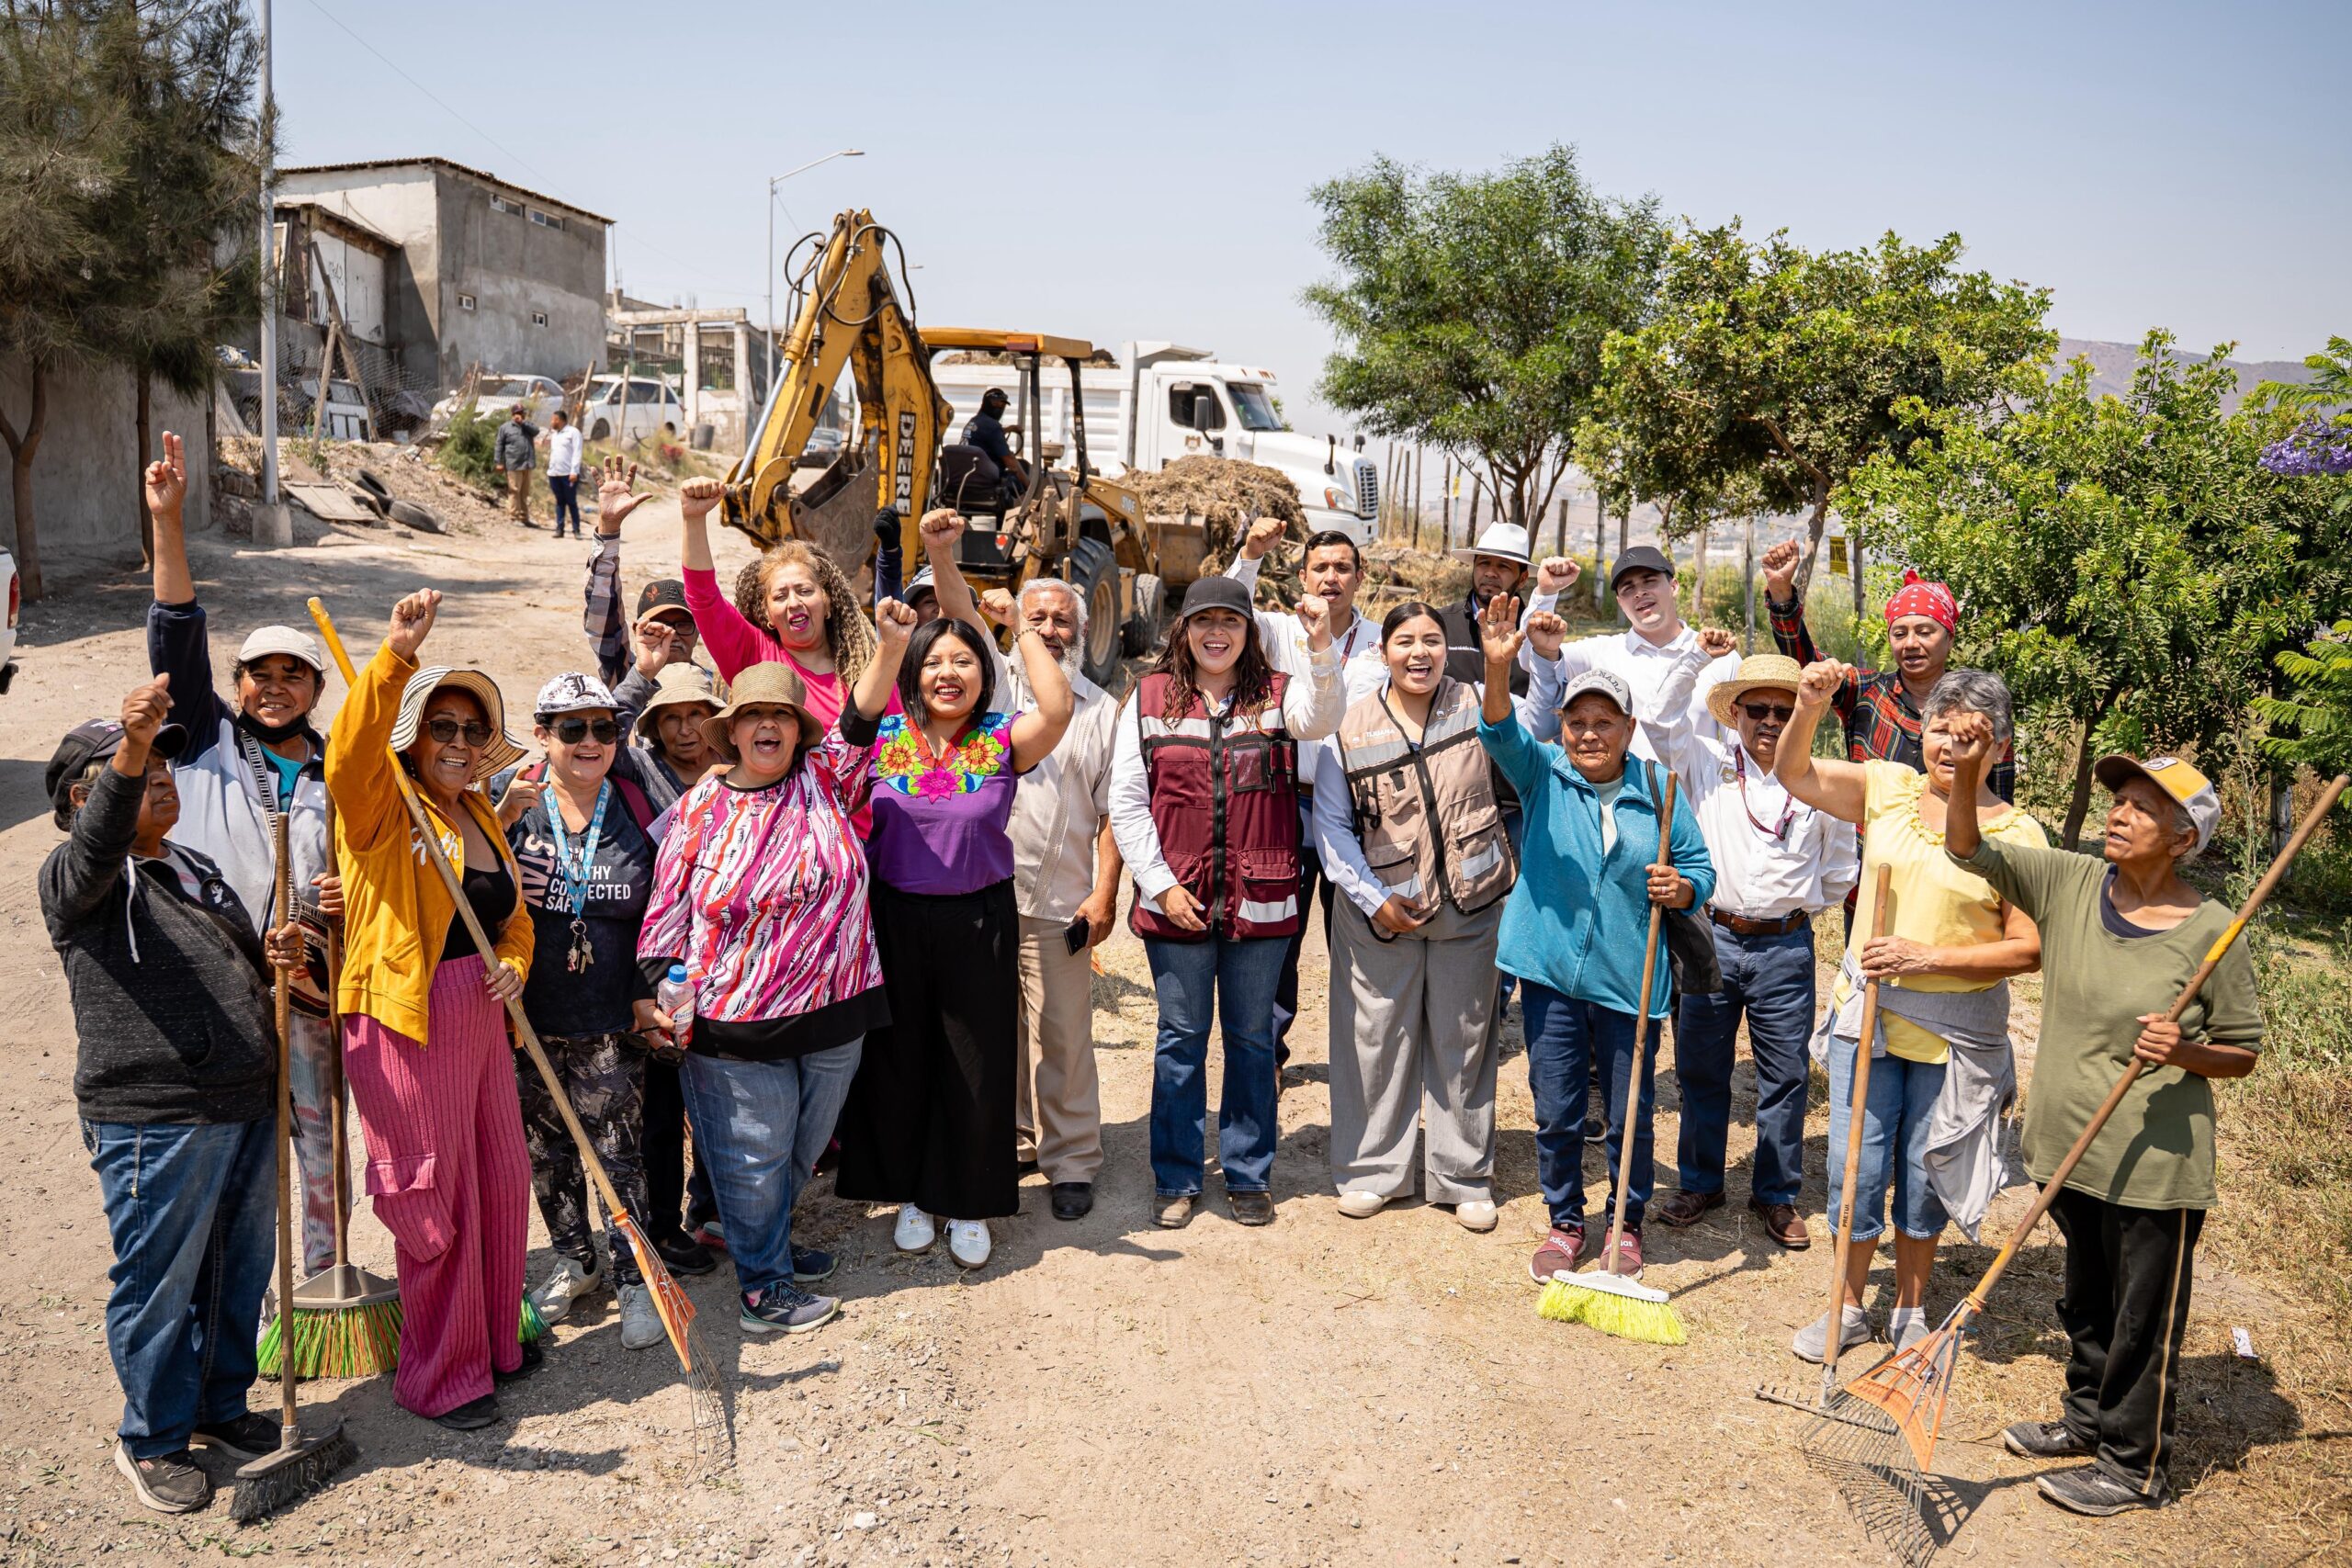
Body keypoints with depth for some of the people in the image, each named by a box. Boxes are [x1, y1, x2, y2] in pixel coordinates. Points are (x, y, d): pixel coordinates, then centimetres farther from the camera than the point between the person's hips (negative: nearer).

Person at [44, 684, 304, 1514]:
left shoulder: (202, 873, 19)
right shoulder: (74, 878, -6)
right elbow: (100, 839, -31)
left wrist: (271, 955, 5)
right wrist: (130, 746, -49)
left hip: (247, 1108, 7)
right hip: (154, 1123, -7)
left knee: (240, 1273, 16)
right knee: (159, 1285, 4)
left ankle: (221, 1407, 35)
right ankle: (151, 1440, 23)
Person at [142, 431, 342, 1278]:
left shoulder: (339, 773, 10)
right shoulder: (207, 742, 5)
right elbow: (177, 639, -5)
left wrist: (354, 892, -8)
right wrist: (167, 523, -14)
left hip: (305, 987, 2)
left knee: (314, 1143, 11)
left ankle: (320, 1278, 28)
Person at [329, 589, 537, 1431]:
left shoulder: (480, 816, 15)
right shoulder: (381, 808, -7)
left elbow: (513, 912, 24)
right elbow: (349, 751, -30)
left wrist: (514, 964, 2)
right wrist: (398, 654, -43)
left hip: (479, 1019, 7)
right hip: (404, 1026, -7)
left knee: (502, 1181, 15)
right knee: (436, 1199, 1)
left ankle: (492, 1342, 35)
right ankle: (441, 1378, 18)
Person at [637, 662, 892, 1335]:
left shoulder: (823, 782, 2)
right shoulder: (700, 810, -2)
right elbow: (668, 911, 2)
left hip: (832, 1010, 3)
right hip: (736, 1025, -3)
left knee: (803, 1147, 19)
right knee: (753, 1153, 7)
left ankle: (770, 1242, 42)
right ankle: (761, 1287, 22)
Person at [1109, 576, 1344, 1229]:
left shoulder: (1276, 695, 2)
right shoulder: (1150, 699, 2)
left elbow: (1321, 719, -22)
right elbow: (1126, 801, 0)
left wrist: (1322, 647, -38)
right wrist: (1160, 884, -7)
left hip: (1259, 900, 0)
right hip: (1176, 900, 0)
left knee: (1253, 1039, 11)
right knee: (1180, 1039, 10)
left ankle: (1248, 1175, 25)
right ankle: (1176, 1179, 22)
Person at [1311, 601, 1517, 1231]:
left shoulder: (1475, 708, -1)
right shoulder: (1351, 728, -1)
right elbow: (1333, 826, 0)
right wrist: (1373, 898, -8)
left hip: (1470, 907, 0)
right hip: (1381, 910, 0)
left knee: (1464, 1041, 10)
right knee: (1378, 1040, 8)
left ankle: (1465, 1178, 25)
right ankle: (1371, 1170, 24)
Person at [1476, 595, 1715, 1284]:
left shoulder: (1657, 792, 0)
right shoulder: (1543, 775, -1)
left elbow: (1701, 869, 8)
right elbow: (1501, 734, -21)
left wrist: (1678, 887, -16)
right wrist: (1498, 669, -40)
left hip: (1628, 980, 0)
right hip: (1552, 973, 0)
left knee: (1629, 1117, 10)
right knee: (1556, 1114, 9)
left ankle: (1627, 1226, 32)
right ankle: (1565, 1225, 30)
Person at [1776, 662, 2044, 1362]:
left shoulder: (2017, 834, -8)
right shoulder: (1886, 787, 2)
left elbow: (2030, 950, -11)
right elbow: (1794, 774, 0)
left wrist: (1927, 957, -19)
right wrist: (1810, 707, -18)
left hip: (1956, 1028, -2)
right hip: (1867, 1011, 2)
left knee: (1924, 1171, 12)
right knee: (1856, 1167, 5)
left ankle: (1910, 1309, 33)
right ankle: (1849, 1308, 25)